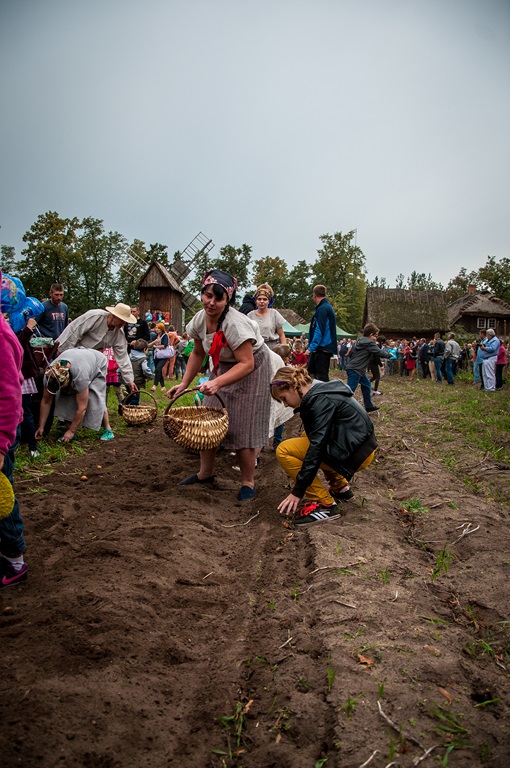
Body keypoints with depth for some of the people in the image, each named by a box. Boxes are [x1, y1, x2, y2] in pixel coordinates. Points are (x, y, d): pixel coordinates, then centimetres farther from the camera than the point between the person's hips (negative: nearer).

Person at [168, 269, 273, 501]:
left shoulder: (235, 324, -31)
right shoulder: (200, 319, -8)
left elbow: (246, 364, -33)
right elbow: (198, 354, 7)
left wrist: (217, 383, -43)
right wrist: (184, 383, 0)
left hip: (252, 370, -7)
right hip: (223, 368, 7)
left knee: (242, 427, -8)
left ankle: (248, 483, 9)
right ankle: (205, 473, 26)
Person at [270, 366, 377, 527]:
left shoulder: (321, 400, -19)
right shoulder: (320, 391, 9)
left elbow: (317, 446, -22)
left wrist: (297, 491, -19)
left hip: (355, 453, -10)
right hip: (359, 445, 10)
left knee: (284, 450, -10)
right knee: (307, 436, 27)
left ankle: (324, 504, -7)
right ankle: (340, 488, 22)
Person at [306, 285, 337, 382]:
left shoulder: (322, 309, -14)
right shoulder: (327, 307, 17)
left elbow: (319, 330, -21)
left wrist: (311, 347, -21)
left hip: (323, 348, -10)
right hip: (321, 348, 10)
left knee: (322, 377, -6)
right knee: (311, 372, 15)